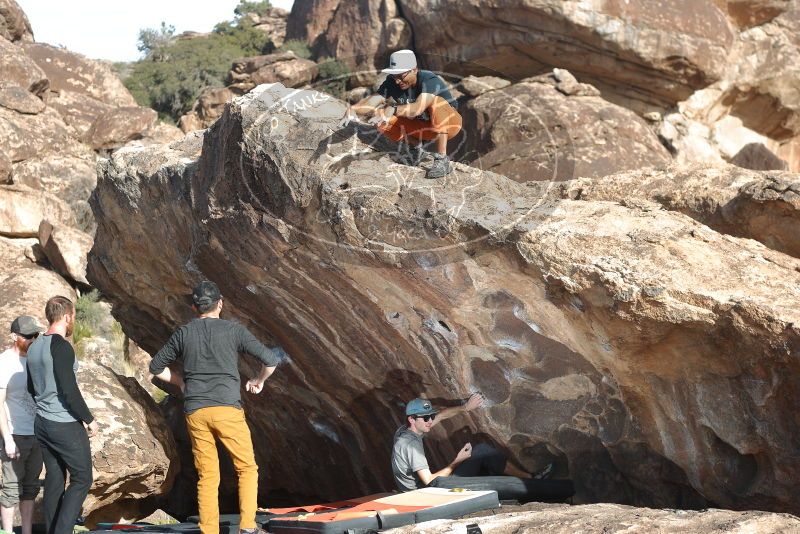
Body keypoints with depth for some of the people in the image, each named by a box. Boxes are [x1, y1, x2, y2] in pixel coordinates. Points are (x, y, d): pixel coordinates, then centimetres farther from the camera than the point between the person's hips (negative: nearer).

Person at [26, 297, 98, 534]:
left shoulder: (34, 348, 11)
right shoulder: (61, 347, -16)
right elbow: (69, 390, -20)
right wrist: (89, 419, -11)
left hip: (42, 424, 8)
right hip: (66, 425, -8)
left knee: (54, 479, 11)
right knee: (81, 479, -1)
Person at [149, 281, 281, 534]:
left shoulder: (183, 334, 9)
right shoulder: (233, 330, 1)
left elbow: (156, 367, 19)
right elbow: (270, 359, -4)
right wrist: (259, 380, 15)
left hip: (195, 413, 3)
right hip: (227, 409, -3)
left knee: (207, 476, 8)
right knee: (247, 468, 9)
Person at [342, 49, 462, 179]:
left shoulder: (429, 81, -30)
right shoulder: (392, 83, -14)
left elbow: (418, 108, -48)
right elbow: (372, 101, -27)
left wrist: (393, 110, -64)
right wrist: (353, 108, -48)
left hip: (448, 123, -5)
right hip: (422, 126, 5)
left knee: (436, 101, -37)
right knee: (383, 119, -16)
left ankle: (442, 161, -36)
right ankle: (415, 150, 5)